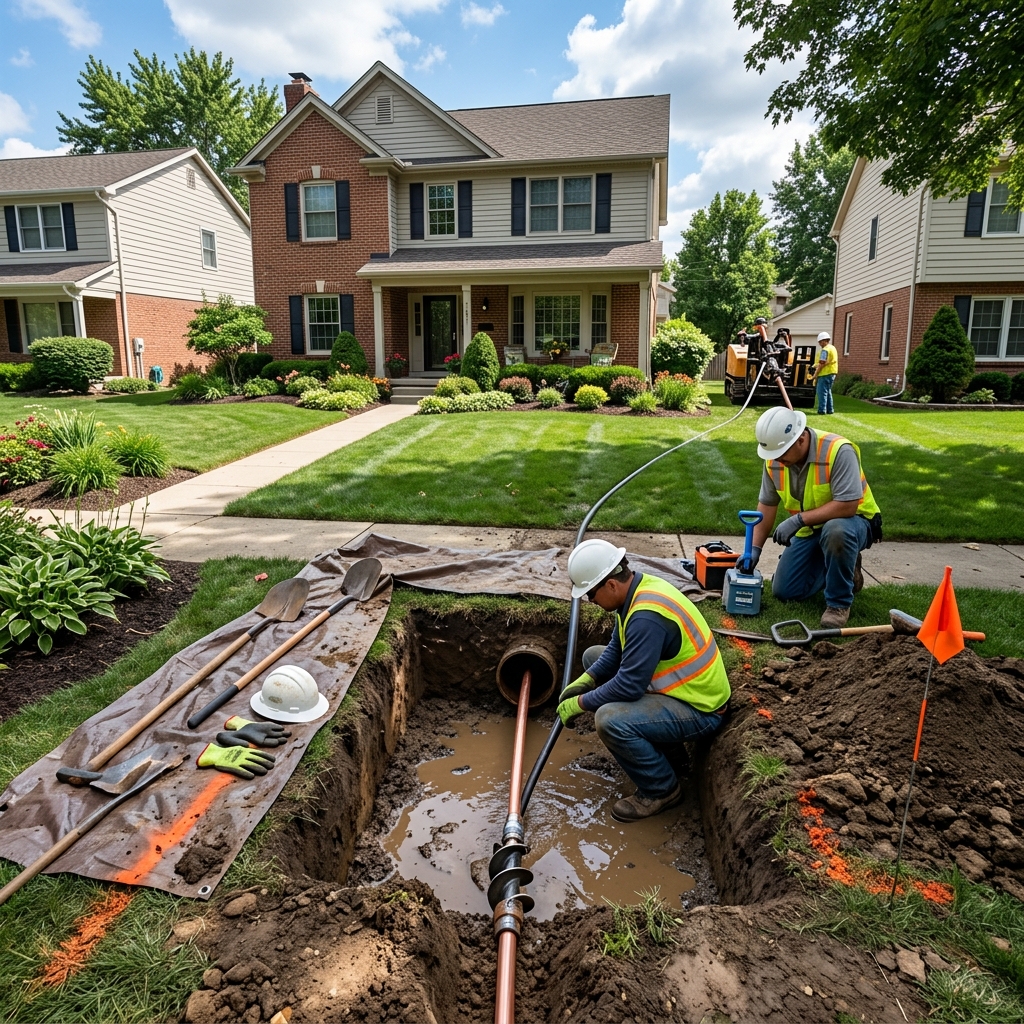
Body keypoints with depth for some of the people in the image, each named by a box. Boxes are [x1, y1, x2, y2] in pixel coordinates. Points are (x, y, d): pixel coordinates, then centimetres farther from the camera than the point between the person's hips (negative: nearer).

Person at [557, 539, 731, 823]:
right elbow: (616, 650, 10)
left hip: (699, 711, -10)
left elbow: (628, 685, -29)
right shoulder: (638, 587, -3)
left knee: (610, 720, -32)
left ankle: (662, 789, -3)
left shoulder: (646, 617, -32)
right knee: (593, 656, 14)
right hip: (678, 686, 10)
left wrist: (580, 702, -14)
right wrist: (586, 680, -2)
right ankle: (653, 743, 20)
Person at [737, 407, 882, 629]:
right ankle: (845, 568, 24)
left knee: (836, 531, -41)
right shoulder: (774, 459, -10)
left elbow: (847, 506, -33)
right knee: (784, 591, -1)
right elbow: (766, 504, -3)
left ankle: (839, 602, -18)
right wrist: (755, 549, -9)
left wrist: (798, 519, -34)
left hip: (852, 521, -6)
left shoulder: (838, 451, -29)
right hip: (809, 530, 6)